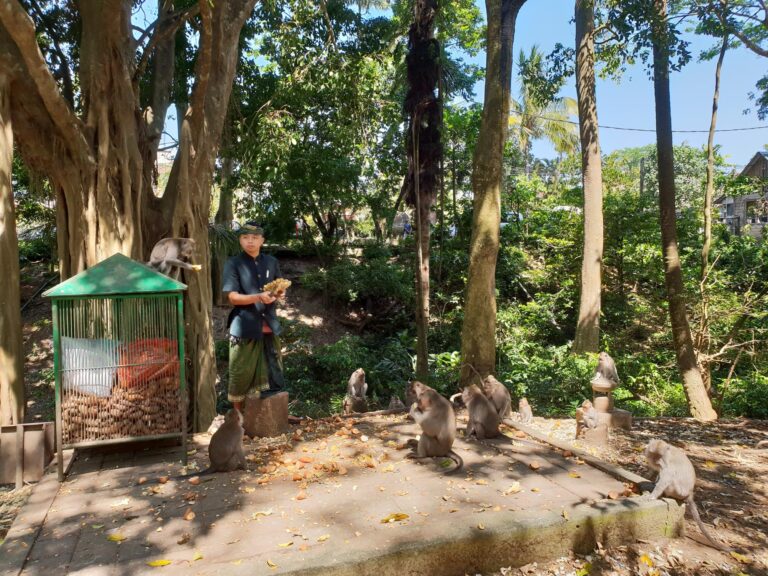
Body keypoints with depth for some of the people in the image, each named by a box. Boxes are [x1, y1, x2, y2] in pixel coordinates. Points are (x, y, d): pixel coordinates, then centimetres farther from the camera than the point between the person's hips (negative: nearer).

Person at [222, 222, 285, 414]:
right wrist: (259, 297, -26)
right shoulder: (233, 264, -4)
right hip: (245, 326, -4)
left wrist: (278, 293, -8)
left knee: (271, 372, 11)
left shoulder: (271, 262, 9)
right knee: (242, 374, 3)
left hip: (269, 324, 4)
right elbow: (233, 297, -11)